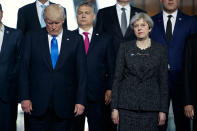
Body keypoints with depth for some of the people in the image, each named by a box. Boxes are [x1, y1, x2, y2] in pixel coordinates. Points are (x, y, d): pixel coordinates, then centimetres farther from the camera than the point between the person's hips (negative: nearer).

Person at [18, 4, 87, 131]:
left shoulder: (75, 40, 4)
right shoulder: (32, 37, 4)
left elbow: (81, 73, 2)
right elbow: (24, 69, 3)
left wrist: (80, 101, -4)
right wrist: (25, 97, -5)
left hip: (64, 105, 0)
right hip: (37, 104, 0)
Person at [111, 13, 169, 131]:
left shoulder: (160, 50, 5)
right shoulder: (125, 48, 4)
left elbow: (163, 81, 5)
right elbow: (117, 78, 3)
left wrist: (163, 110, 0)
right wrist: (115, 107, -2)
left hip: (150, 105, 0)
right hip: (127, 105, 0)